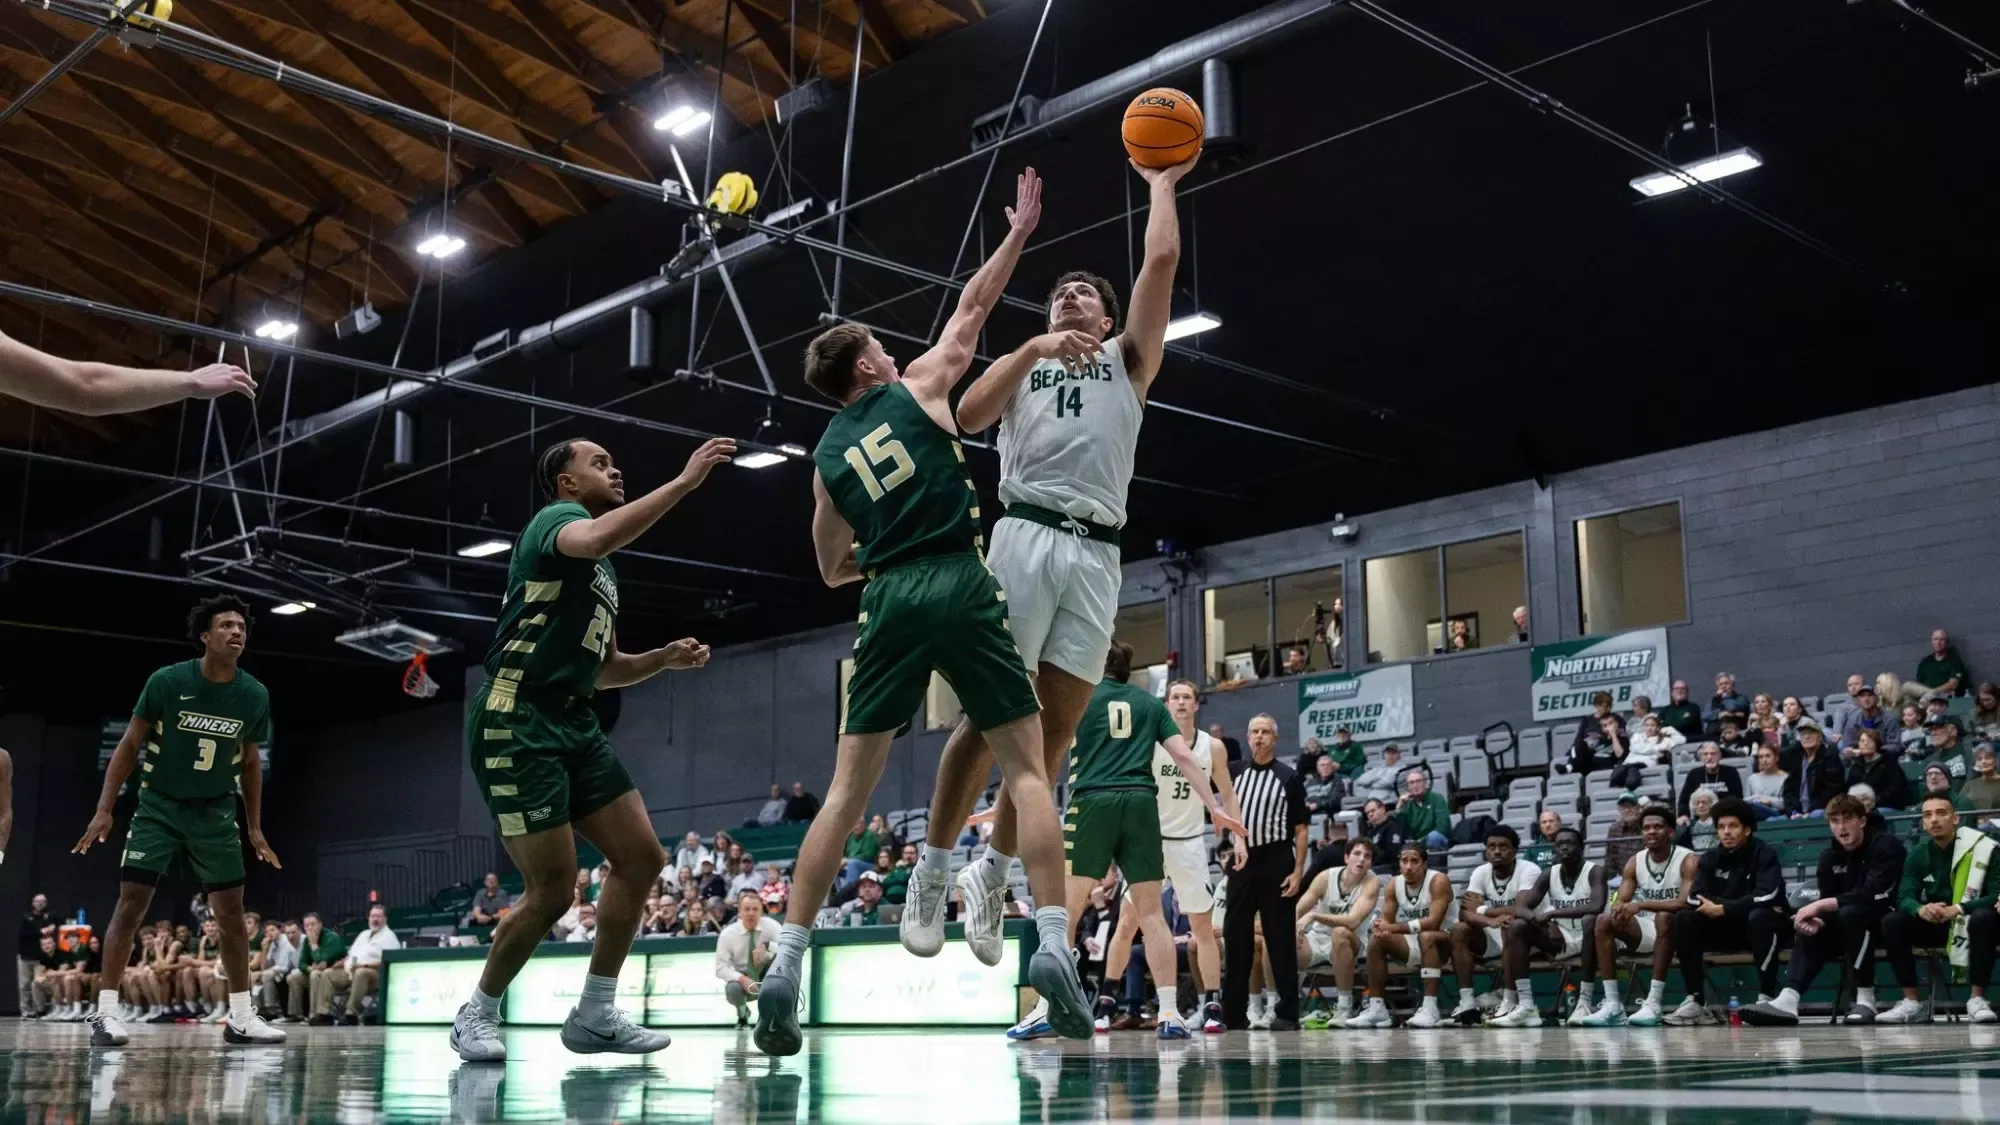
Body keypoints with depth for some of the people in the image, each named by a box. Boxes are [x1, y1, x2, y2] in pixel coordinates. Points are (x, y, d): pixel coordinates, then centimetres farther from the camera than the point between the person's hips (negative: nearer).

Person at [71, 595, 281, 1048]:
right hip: (159, 806, -3)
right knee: (130, 905, -10)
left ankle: (241, 1017, 9)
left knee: (231, 912, 2)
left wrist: (255, 829, 9)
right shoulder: (166, 682, -14)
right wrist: (104, 810, -11)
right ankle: (105, 1012, -4)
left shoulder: (254, 696, -5)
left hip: (215, 812, 3)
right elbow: (129, 745, -6)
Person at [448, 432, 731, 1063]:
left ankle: (595, 1014, 10)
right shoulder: (555, 520, -4)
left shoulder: (605, 573, 24)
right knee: (552, 892, -10)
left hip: (574, 725, 9)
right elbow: (596, 538, -31)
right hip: (516, 723, -9)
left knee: (641, 858, 0)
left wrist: (663, 658, 10)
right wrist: (685, 481, -29)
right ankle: (476, 1014, 12)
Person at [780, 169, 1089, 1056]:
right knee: (1026, 765, 1)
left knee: (848, 786, 5)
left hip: (889, 600, 3)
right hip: (963, 587, -3)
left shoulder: (827, 456, 20)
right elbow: (974, 304, 20)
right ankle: (1053, 944, -13)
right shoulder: (917, 386, 10)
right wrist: (1019, 231, 33)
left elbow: (833, 567, 27)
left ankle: (786, 963, -3)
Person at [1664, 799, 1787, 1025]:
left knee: (1758, 916, -37)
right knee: (1684, 920, -18)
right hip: (1726, 928, 5)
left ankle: (1766, 998, -32)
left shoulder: (1764, 854, -10)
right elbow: (1694, 899, -10)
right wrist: (1733, 905, -23)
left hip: (1764, 923, -5)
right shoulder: (1710, 858, 3)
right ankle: (1696, 1002, -20)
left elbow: (1766, 896, -26)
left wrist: (1723, 909, -24)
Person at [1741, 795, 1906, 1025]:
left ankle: (1865, 999, -28)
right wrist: (1818, 919, -24)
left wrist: (1821, 905, -30)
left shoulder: (1886, 845, -15)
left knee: (1851, 913, -33)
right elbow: (1827, 900, 0)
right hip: (1851, 921, 7)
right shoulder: (1830, 857, 5)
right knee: (1811, 929, -15)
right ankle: (1788, 1000, -33)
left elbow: (1873, 894, -28)